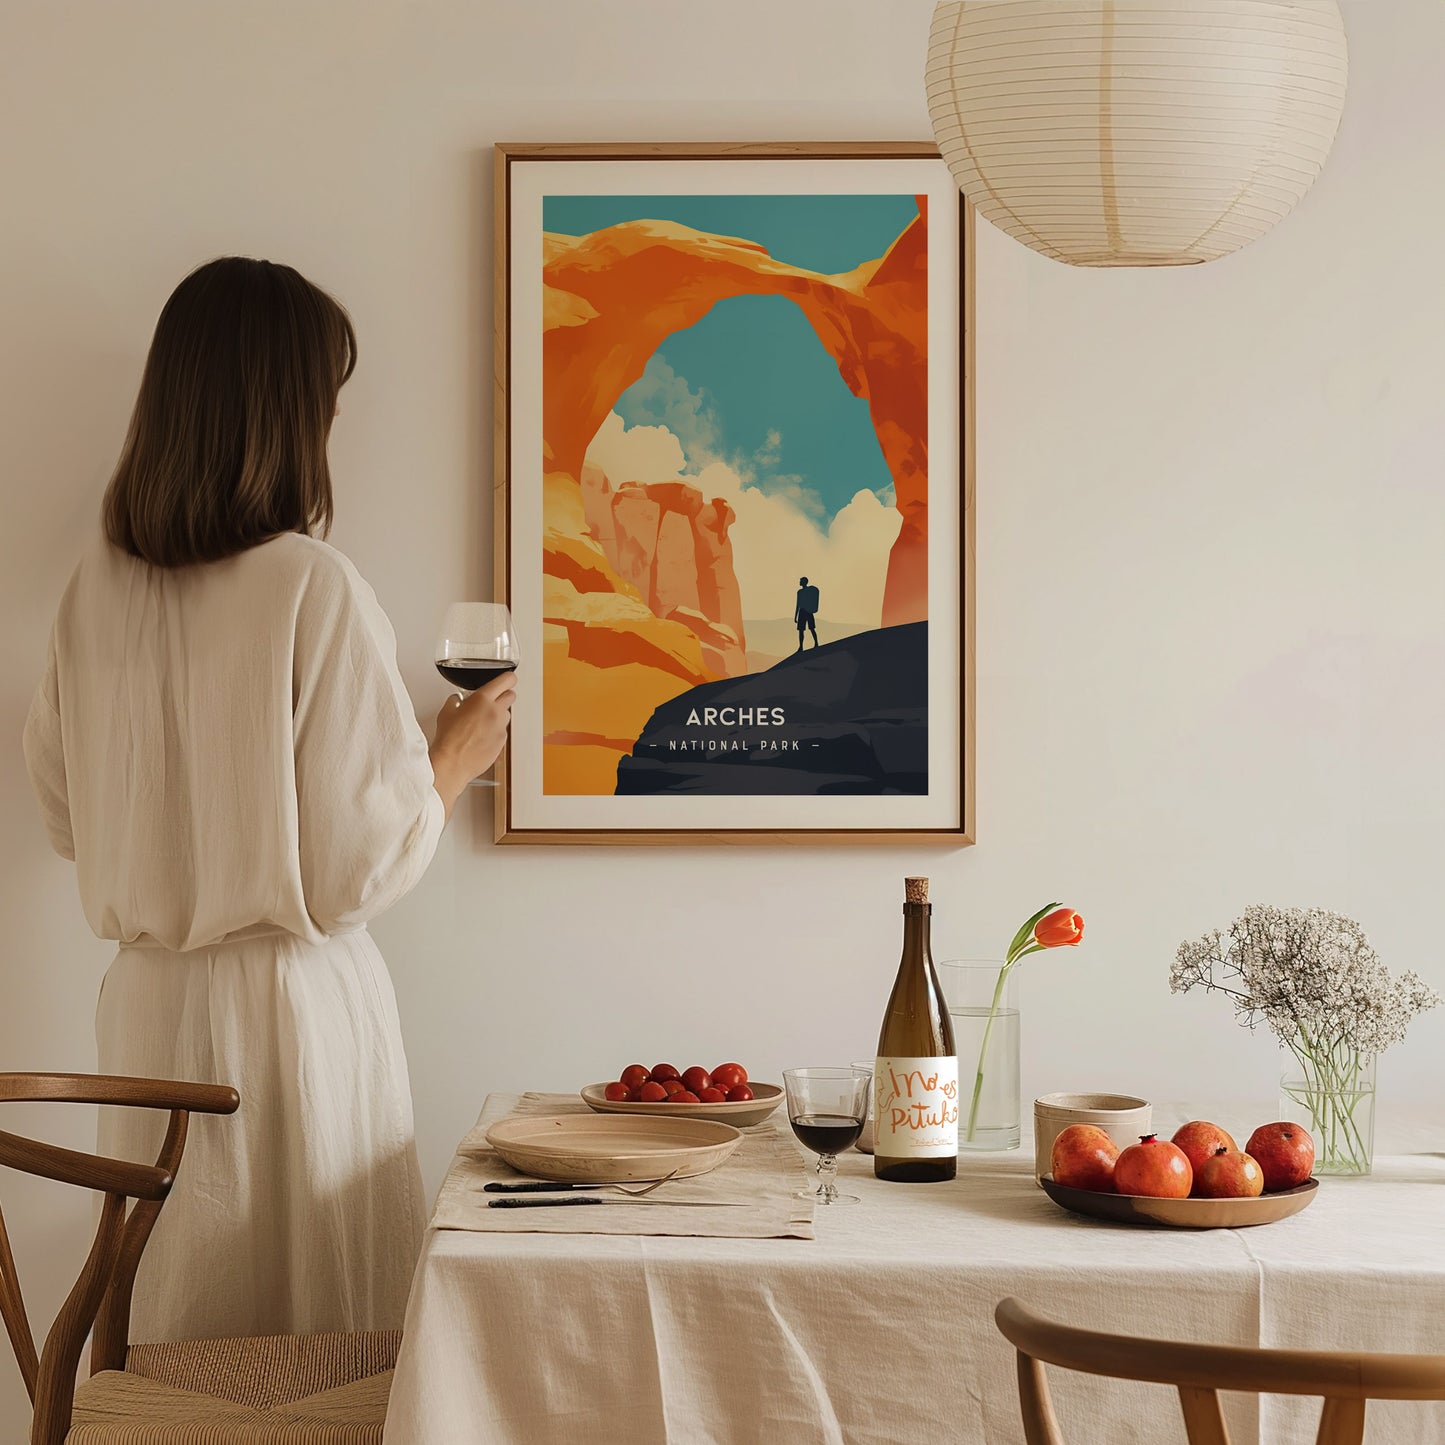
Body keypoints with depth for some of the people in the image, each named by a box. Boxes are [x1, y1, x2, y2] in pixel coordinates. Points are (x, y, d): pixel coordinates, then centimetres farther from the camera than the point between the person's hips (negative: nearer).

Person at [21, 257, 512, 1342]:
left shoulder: (99, 586, 0)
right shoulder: (315, 589, -16)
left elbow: (67, 816, 12)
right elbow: (362, 865, -14)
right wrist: (456, 757, 2)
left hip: (146, 1004, 6)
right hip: (291, 1005, -6)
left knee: (174, 1336, 15)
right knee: (321, 1333, 7)